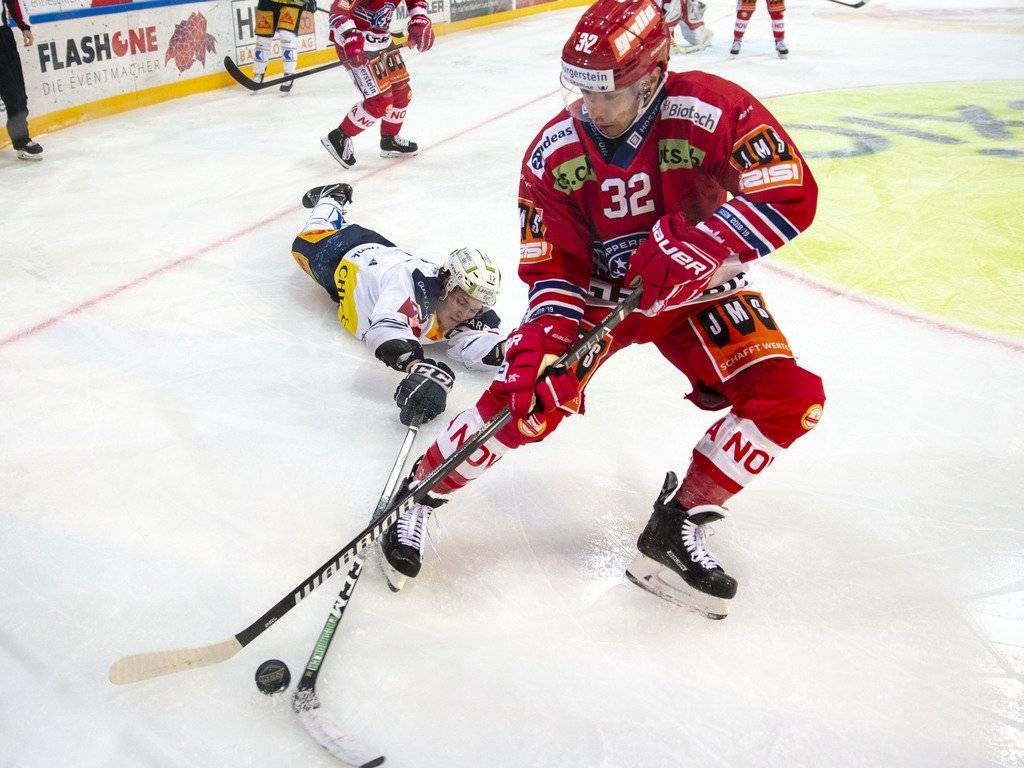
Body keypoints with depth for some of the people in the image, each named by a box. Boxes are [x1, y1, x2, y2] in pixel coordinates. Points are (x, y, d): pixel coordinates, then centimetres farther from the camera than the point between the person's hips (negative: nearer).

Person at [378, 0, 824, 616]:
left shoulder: (713, 112, -24)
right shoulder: (554, 152, -16)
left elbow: (792, 196, -28)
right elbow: (553, 267, -12)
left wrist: (695, 248, -39)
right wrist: (543, 341, -30)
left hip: (697, 288, 1)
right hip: (600, 291, 0)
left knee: (791, 400, -15)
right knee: (526, 400, -20)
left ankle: (678, 526, -2)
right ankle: (424, 491, 5)